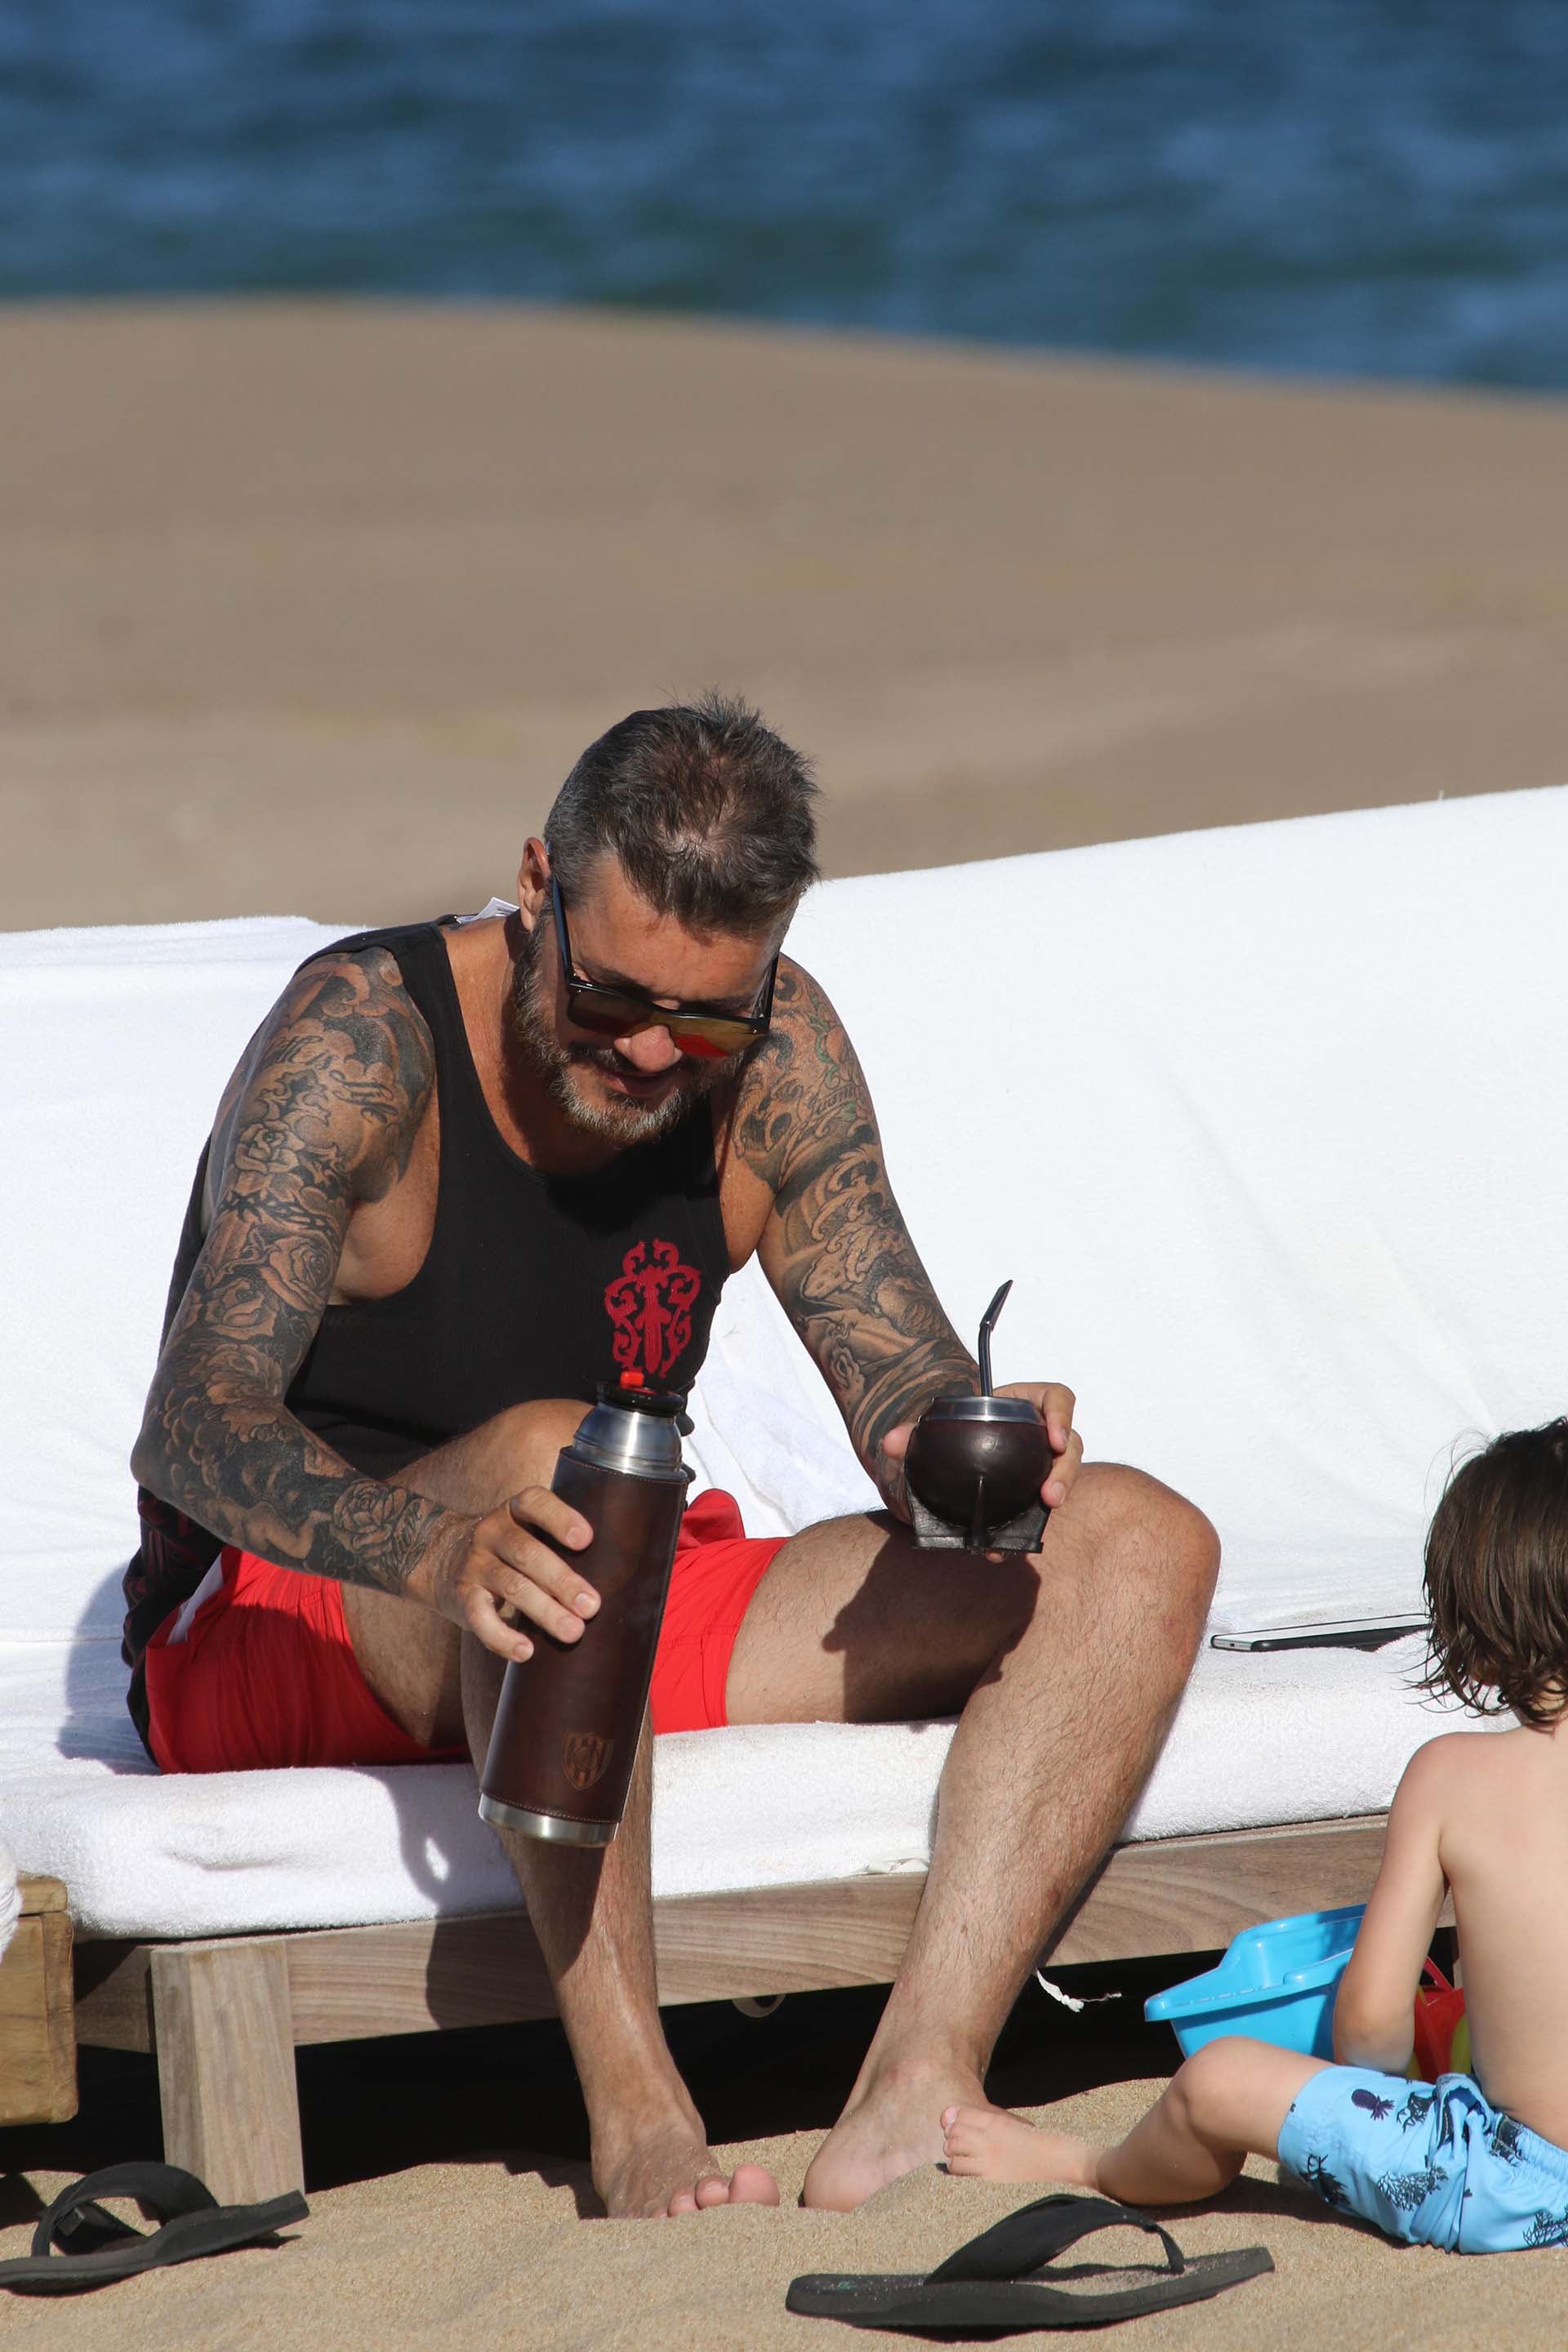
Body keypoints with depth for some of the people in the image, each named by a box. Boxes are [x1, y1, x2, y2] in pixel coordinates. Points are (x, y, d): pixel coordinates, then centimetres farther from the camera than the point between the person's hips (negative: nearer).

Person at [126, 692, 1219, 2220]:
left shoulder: (778, 1054, -3)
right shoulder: (361, 1040, -19)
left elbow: (905, 1386, -2)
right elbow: (192, 1426, -31)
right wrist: (439, 1547, -51)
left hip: (614, 1632, 6)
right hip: (279, 1637, -6)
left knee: (1136, 1547, -10)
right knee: (552, 1455, -39)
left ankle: (913, 2100, -31)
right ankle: (635, 2114, -43)